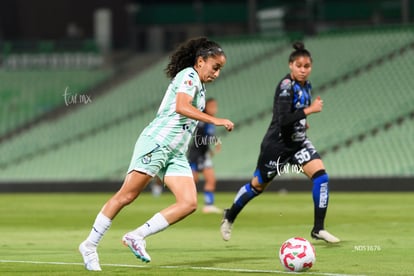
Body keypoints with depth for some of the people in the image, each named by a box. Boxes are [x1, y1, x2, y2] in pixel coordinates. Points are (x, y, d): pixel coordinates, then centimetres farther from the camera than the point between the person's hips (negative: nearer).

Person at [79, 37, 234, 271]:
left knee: (189, 203, -9)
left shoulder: (200, 86, 21)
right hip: (156, 143, -9)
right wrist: (215, 120, -26)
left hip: (175, 154, 9)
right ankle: (90, 245, 0)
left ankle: (137, 237, -6)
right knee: (127, 196, -8)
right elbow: (181, 107, -23)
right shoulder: (188, 75, -6)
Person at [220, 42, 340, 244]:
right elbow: (283, 119, -33)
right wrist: (309, 110, -32)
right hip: (278, 144, -7)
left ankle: (318, 228, -9)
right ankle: (229, 217, 35)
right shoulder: (286, 86, -23)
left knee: (320, 175, -14)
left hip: (298, 142, 7)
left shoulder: (305, 86, 2)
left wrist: (302, 121, 10)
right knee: (258, 185, 10)